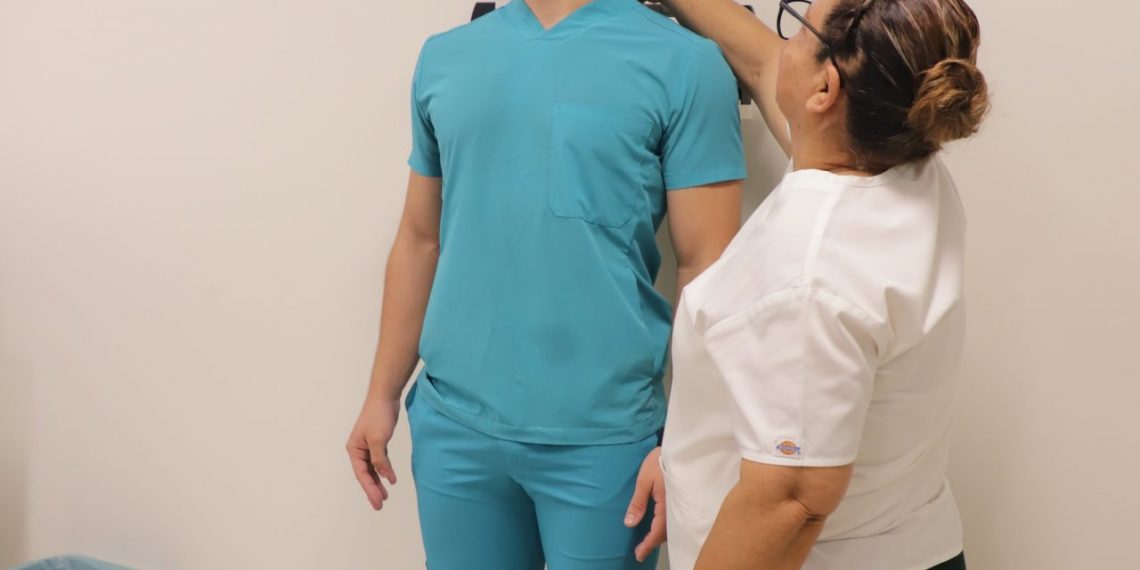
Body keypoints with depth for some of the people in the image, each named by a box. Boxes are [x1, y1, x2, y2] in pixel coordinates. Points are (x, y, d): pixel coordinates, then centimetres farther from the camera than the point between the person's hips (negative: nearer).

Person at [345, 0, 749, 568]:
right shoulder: (444, 57, 8)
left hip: (601, 434, -3)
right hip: (452, 421, 4)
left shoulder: (682, 63, -6)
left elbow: (706, 269, -7)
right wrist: (383, 394, 13)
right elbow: (419, 241, 13)